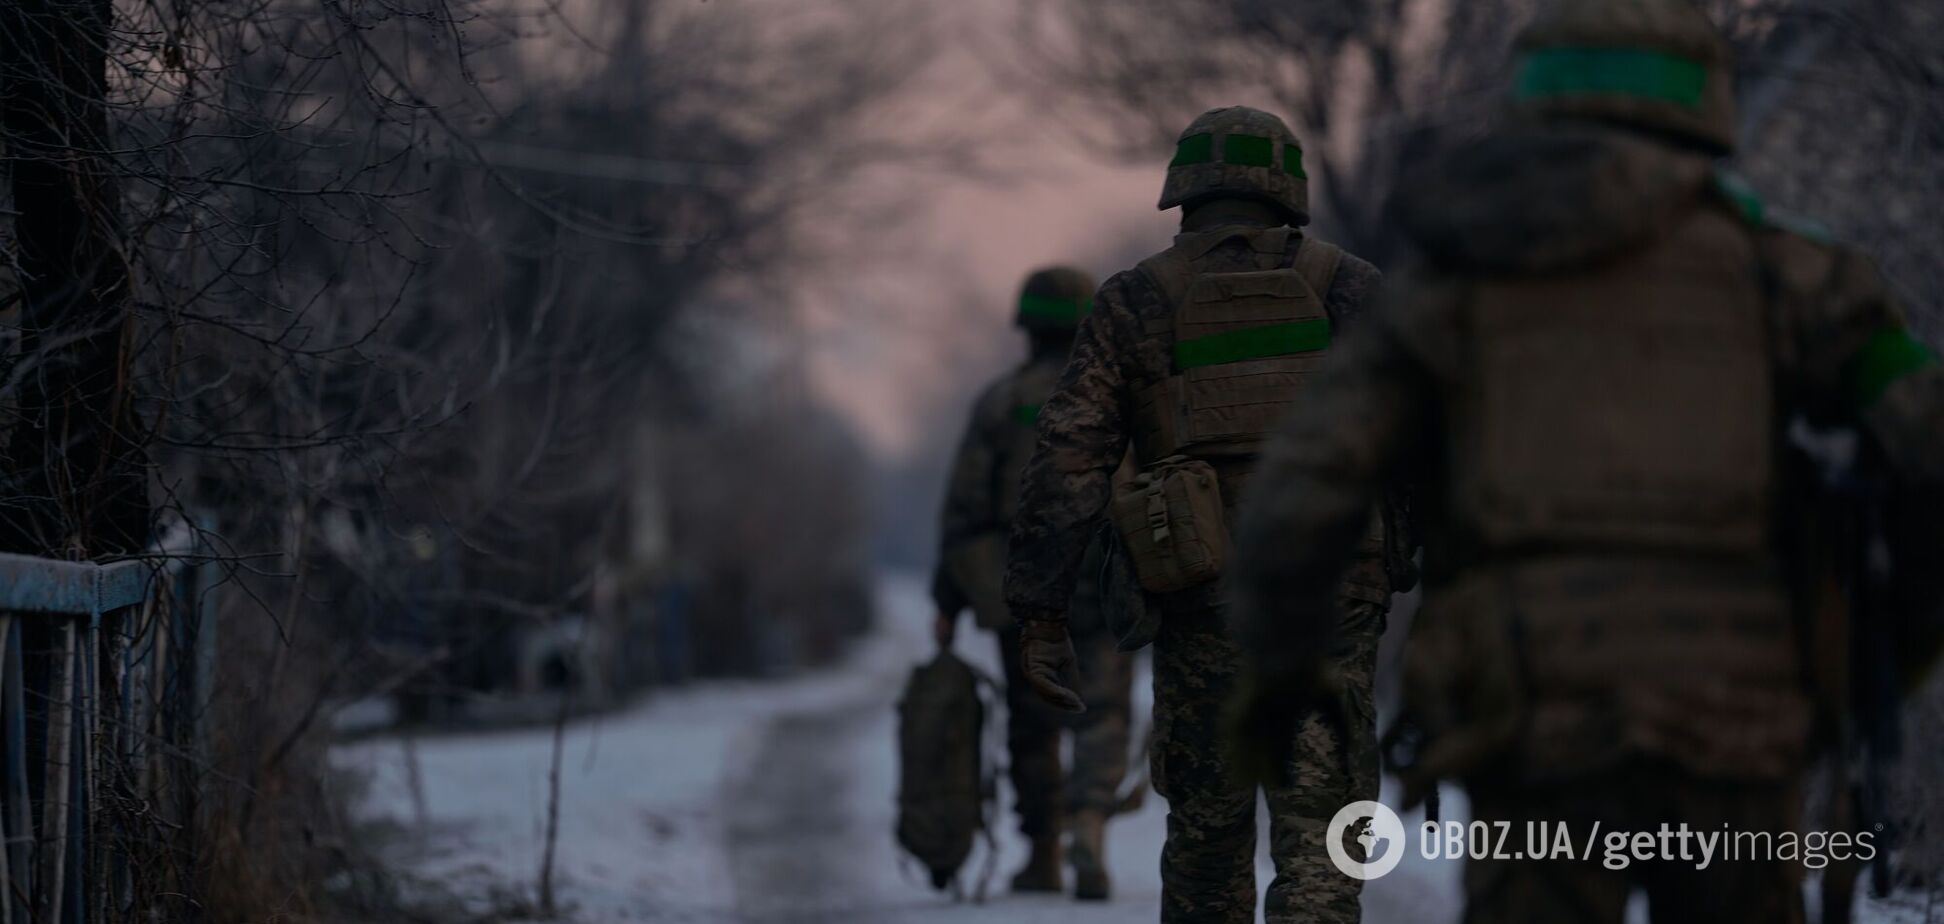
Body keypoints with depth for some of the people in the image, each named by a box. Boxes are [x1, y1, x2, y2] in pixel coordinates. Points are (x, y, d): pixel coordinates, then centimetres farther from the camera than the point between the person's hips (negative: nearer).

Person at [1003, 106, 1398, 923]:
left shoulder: (1134, 304, 7)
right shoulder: (1348, 288, 8)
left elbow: (1067, 459, 0)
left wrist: (1039, 614, 0)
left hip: (1203, 601, 1)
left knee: (1206, 834, 13)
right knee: (1318, 830, -5)